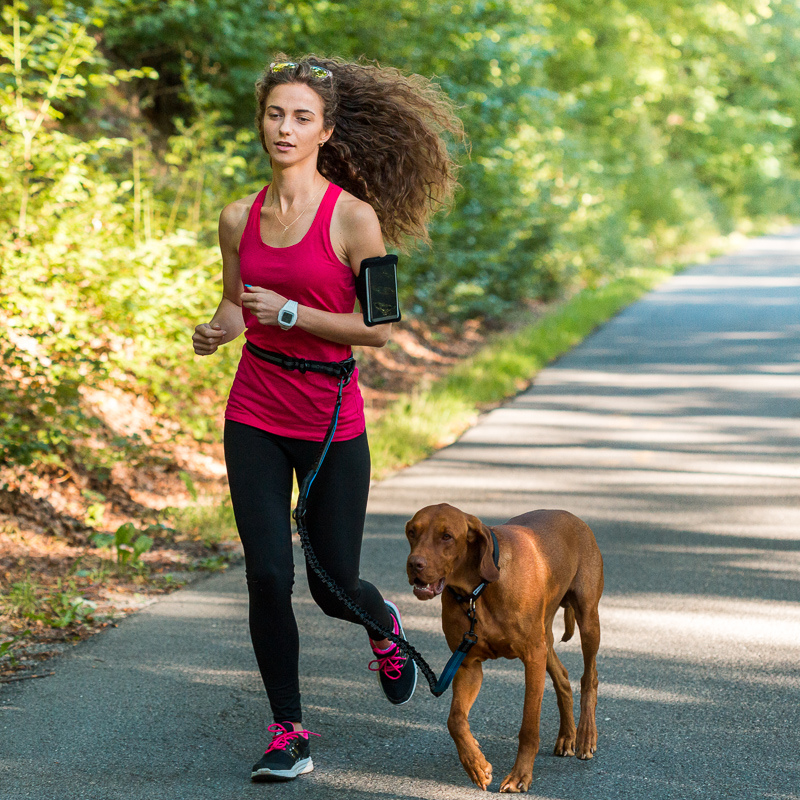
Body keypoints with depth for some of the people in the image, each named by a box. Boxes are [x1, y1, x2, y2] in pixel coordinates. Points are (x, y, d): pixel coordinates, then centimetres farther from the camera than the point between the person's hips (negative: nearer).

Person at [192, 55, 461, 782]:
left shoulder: (353, 216, -10)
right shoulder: (240, 219, 4)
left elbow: (380, 328, -10)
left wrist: (291, 312, -19)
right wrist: (217, 331, -6)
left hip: (330, 421, -3)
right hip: (254, 419, 3)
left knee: (333, 586, 6)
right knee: (267, 578, -4)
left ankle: (384, 627, 43)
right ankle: (289, 734, 10)